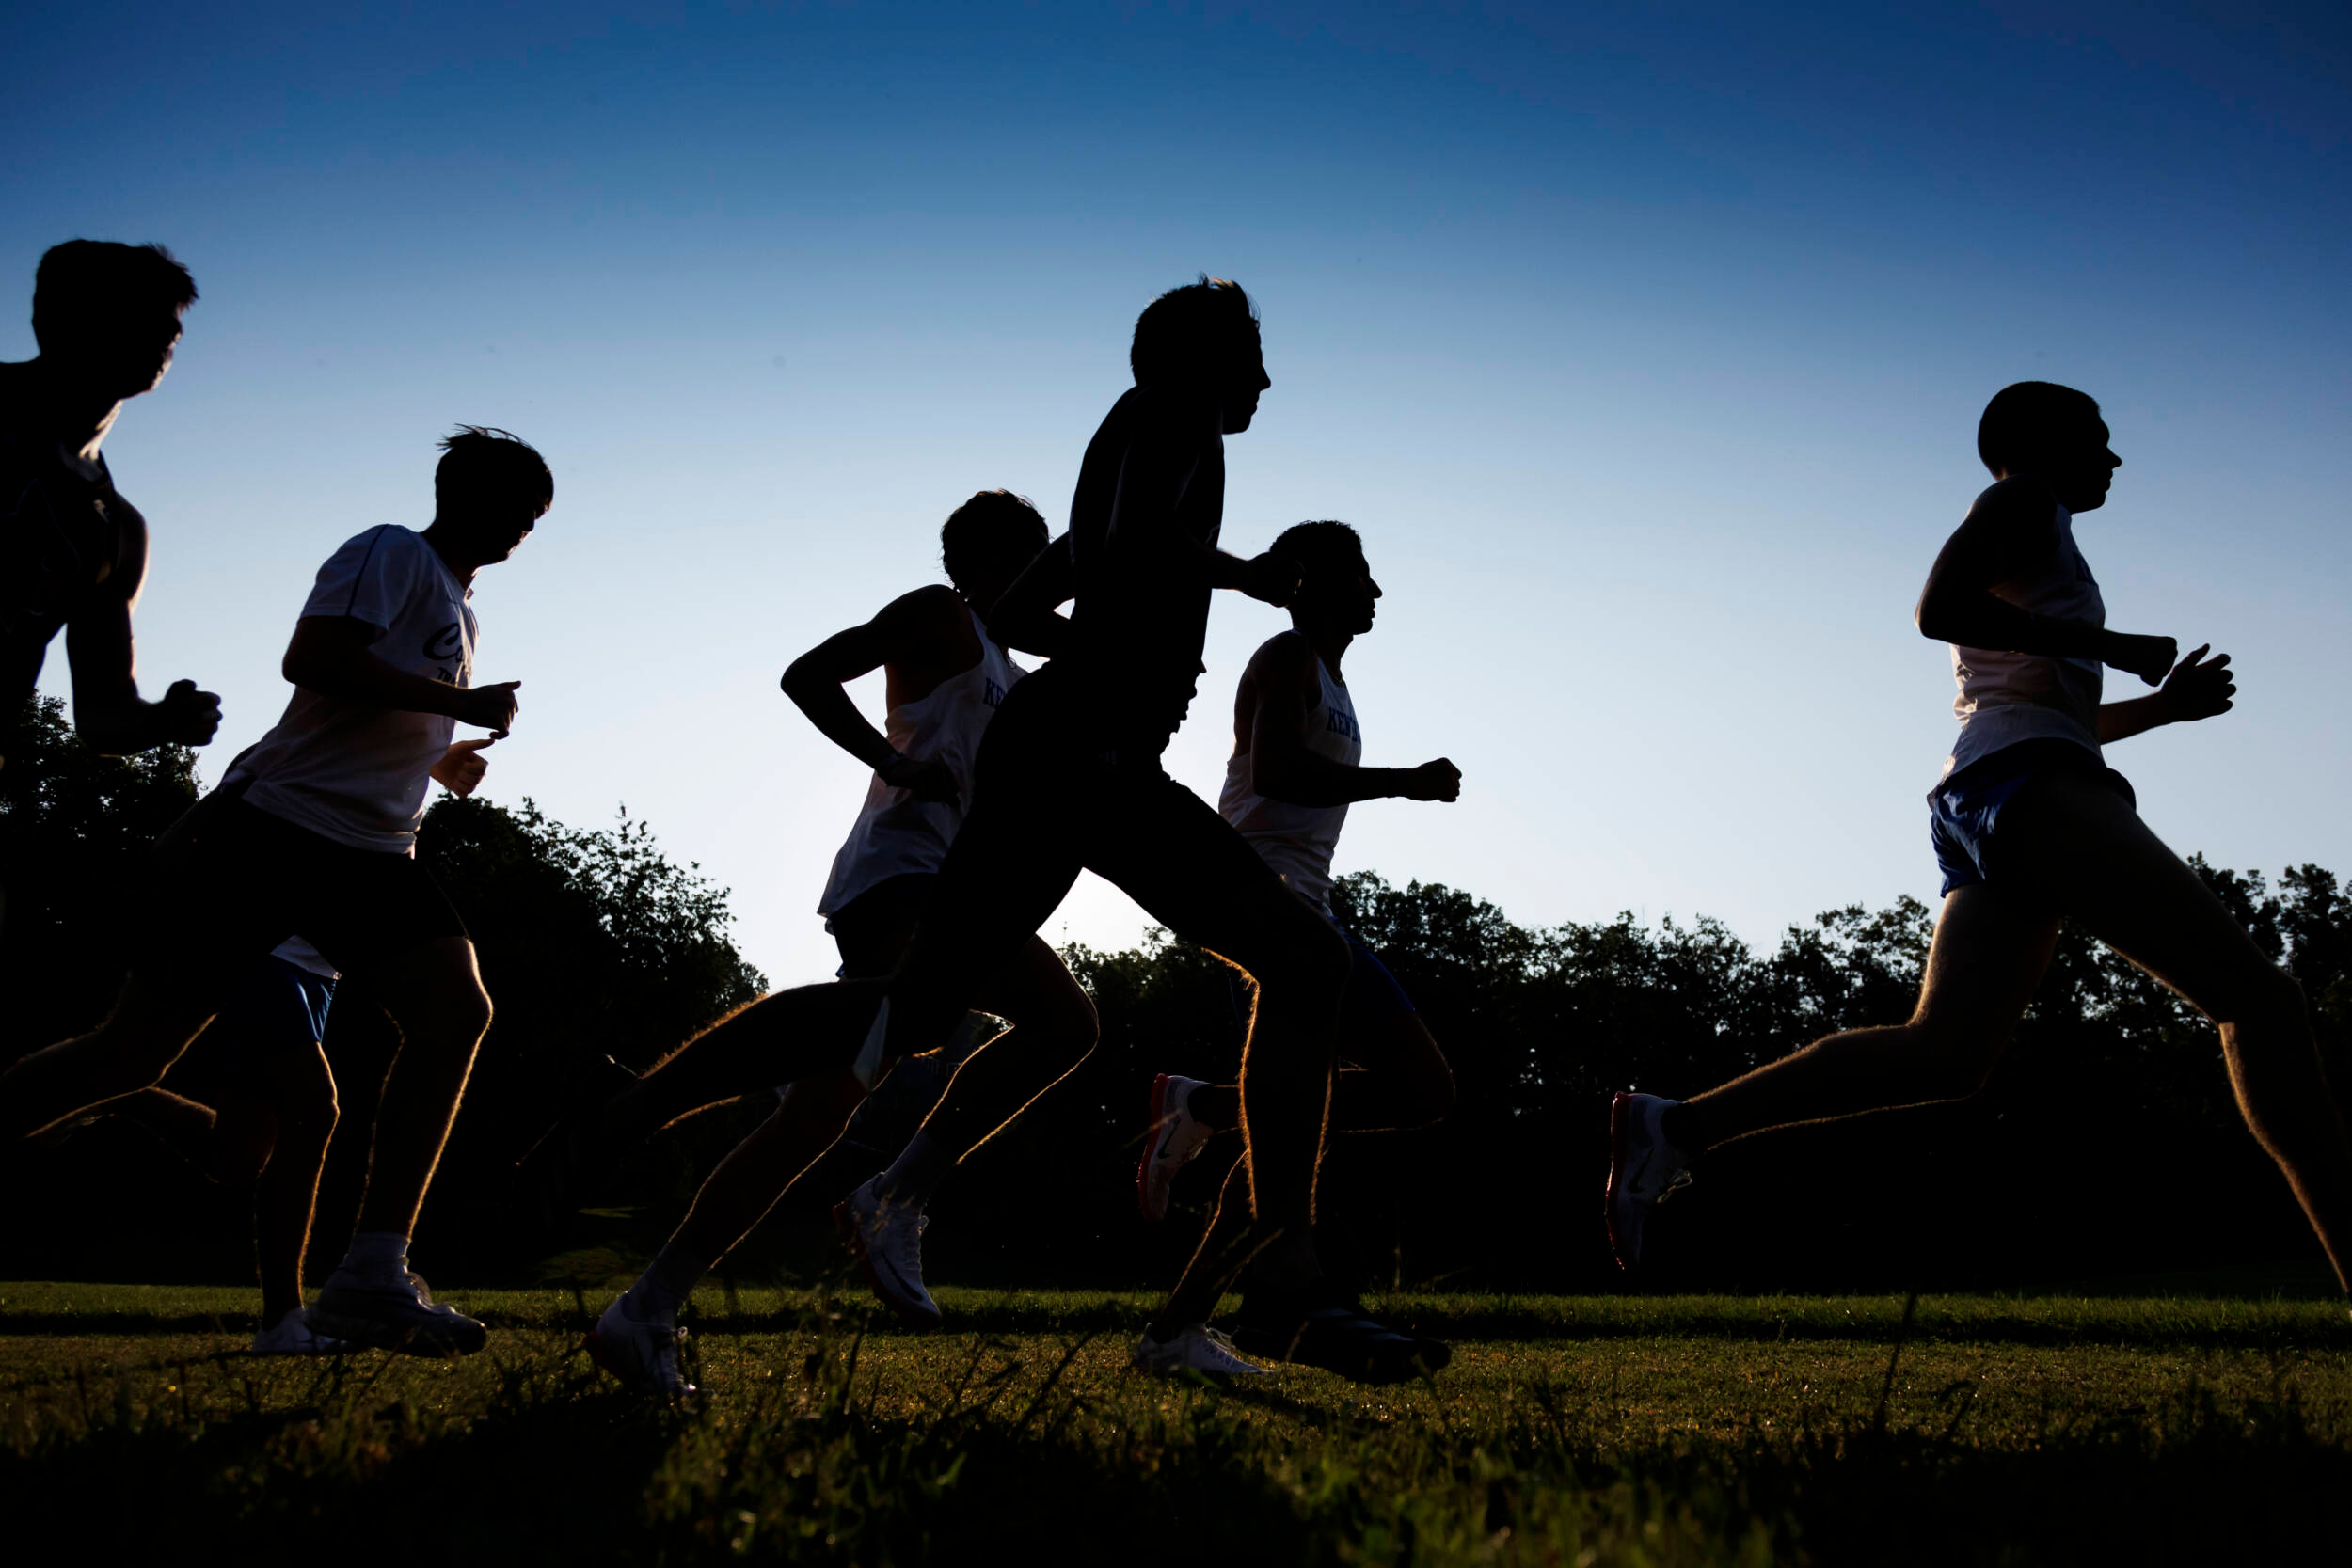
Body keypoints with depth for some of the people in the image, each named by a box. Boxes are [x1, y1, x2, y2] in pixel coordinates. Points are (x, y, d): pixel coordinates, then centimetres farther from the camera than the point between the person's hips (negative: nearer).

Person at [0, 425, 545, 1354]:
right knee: (132, 1051, -6)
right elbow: (312, 659, -20)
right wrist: (461, 701, -15)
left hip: (369, 855, 8)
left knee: (455, 1012, -16)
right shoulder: (392, 554, -3)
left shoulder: (456, 604, 24)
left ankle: (372, 1275, -18)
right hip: (272, 827, -8)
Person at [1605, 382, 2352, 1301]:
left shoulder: (2035, 551, 35)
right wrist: (2110, 646, -8)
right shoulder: (2024, 499, 6)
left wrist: (2163, 705, 25)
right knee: (2259, 997, -16)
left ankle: (1673, 1129, -14)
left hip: (1978, 810, 10)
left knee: (1941, 1054, -6)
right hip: (2026, 785, -10)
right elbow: (1938, 608, -13)